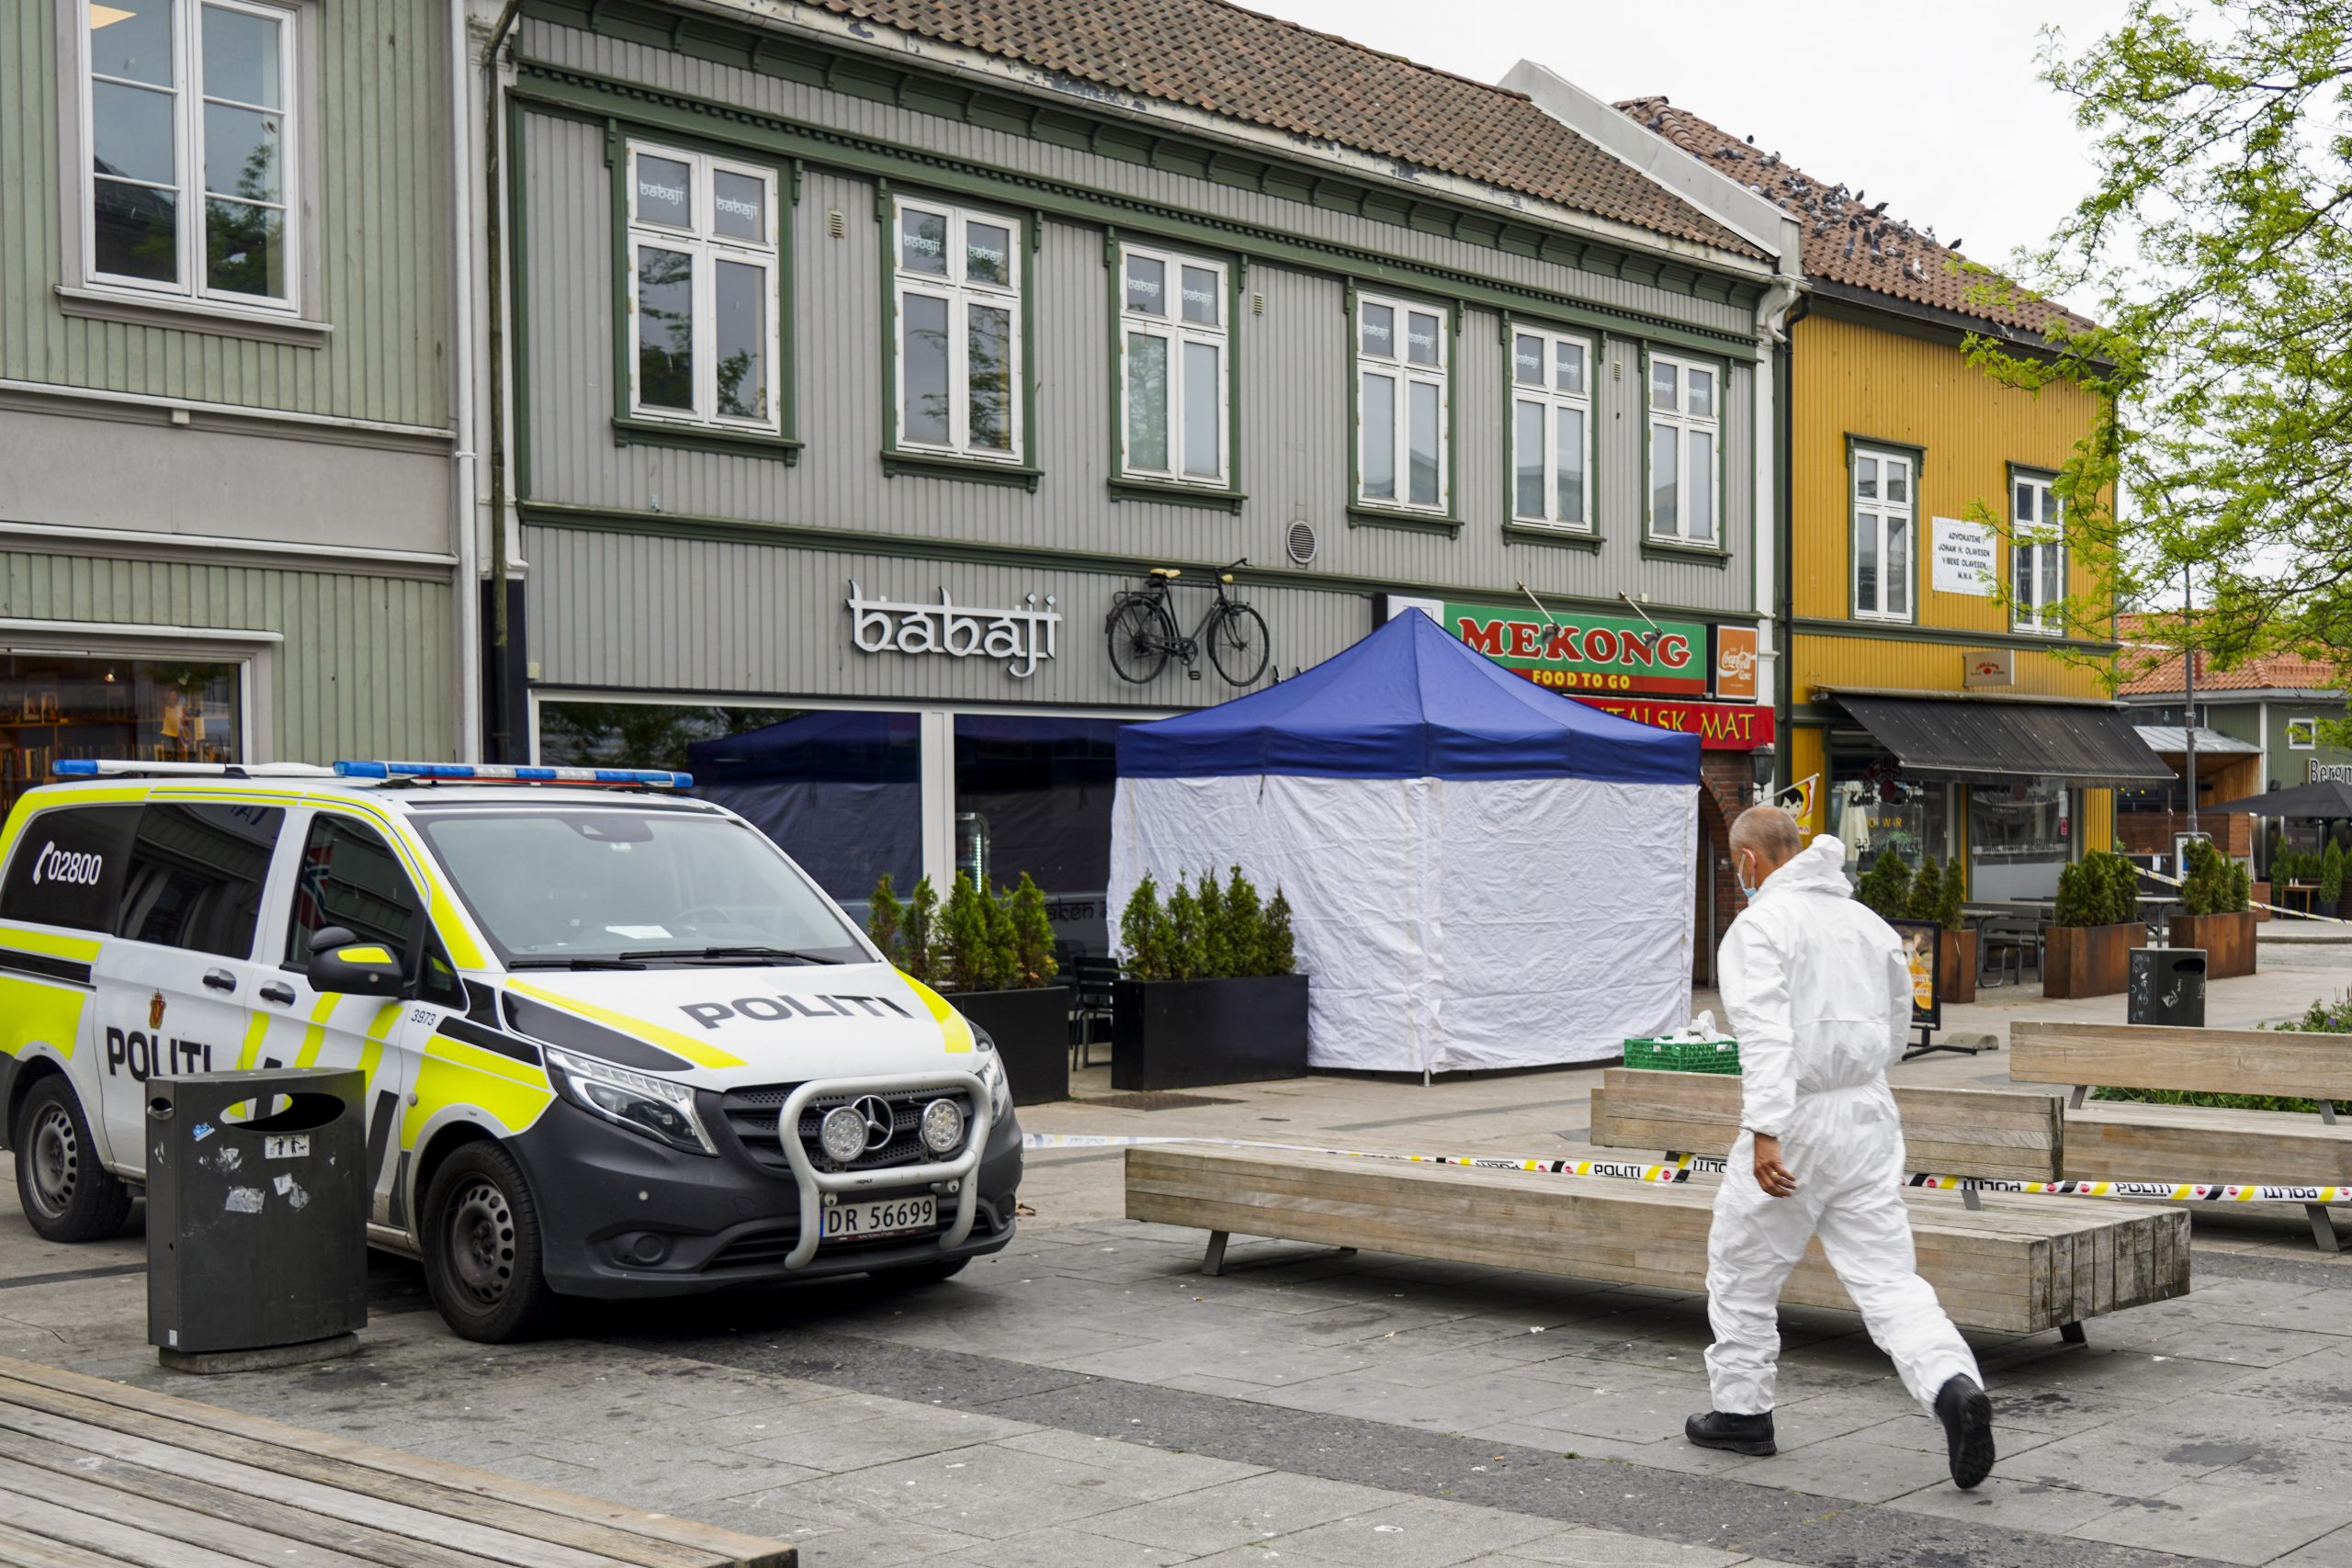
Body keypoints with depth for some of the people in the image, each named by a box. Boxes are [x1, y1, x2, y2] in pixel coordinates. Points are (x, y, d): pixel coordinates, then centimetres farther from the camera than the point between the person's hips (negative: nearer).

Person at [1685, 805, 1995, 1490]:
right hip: (1870, 1117, 6)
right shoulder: (1867, 921, 14)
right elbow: (1895, 1028, 23)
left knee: (1742, 1270, 14)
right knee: (1887, 1278, 4)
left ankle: (1741, 1410, 24)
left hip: (1796, 1124, -6)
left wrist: (1766, 1129, -29)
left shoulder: (1759, 925, -9)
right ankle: (1953, 1386, -19)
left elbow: (1765, 1029, -22)